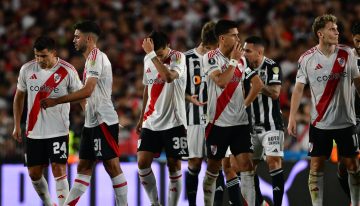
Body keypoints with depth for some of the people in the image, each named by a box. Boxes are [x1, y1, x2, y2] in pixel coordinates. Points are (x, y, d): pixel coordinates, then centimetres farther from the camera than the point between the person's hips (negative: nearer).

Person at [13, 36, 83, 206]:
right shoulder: (27, 69, 0)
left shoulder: (67, 71, -9)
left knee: (59, 171, -11)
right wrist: (17, 126, 11)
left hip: (58, 131, -4)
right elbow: (19, 96, 13)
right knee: (34, 173, 8)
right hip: (34, 132, 4)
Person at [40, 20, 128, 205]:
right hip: (92, 121, 10)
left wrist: (56, 101, -18)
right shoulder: (92, 58, 18)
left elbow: (87, 91, -22)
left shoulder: (96, 57, -14)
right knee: (84, 167, 8)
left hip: (103, 121, -10)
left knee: (112, 166, -5)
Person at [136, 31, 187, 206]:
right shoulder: (149, 60, 8)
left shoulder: (178, 58, -11)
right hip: (151, 123, 5)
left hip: (173, 122, -5)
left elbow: (169, 77, -33)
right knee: (142, 163, -5)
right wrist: (142, 118, 22)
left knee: (174, 167, -2)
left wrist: (152, 54, -30)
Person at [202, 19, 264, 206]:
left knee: (246, 165, -6)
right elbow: (221, 81, -23)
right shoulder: (211, 58, -8)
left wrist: (246, 103, 9)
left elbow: (258, 83, 17)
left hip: (240, 122, 4)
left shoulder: (241, 59, 8)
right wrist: (233, 60, -16)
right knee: (213, 168, 6)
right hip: (219, 122, -4)